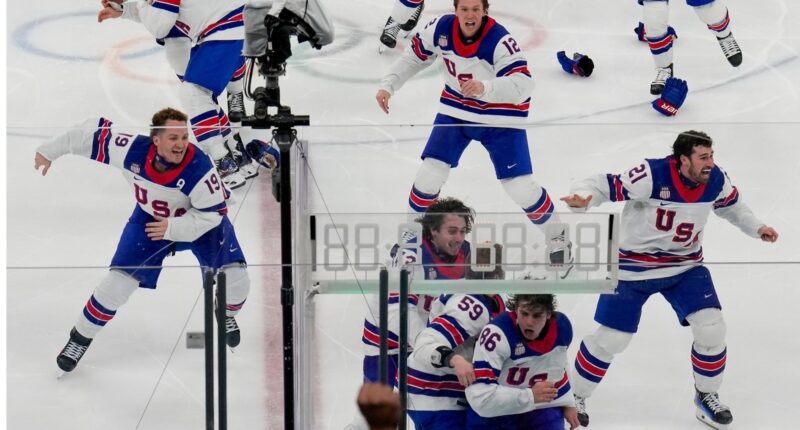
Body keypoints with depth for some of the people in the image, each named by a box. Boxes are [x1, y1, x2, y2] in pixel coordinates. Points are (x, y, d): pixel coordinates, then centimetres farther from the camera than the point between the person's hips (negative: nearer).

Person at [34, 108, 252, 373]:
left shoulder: (200, 169, -36)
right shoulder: (132, 150, -30)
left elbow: (212, 214, -26)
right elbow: (96, 133, -15)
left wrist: (172, 228, -34)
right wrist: (50, 151, -6)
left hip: (201, 223, -1)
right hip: (150, 220, 1)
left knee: (235, 279, -13)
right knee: (117, 283, -8)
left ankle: (227, 315, 24)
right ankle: (80, 338, 14)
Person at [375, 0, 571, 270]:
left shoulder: (500, 41, -30)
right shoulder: (441, 29, -15)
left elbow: (523, 84, -40)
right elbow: (414, 56, 3)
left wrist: (485, 87, -55)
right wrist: (388, 86, -4)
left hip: (500, 118, -4)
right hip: (456, 110, 4)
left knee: (520, 187, -7)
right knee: (430, 173, -4)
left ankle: (556, 236, 17)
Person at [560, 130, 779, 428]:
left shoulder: (716, 180, -10)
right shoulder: (652, 176, -28)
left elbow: (731, 205, 13)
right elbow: (605, 186, -29)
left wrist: (756, 228, 6)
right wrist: (581, 198, -48)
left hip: (685, 266, 4)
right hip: (634, 266, -4)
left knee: (711, 329, -8)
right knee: (611, 339, -2)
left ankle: (707, 396, 17)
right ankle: (575, 397, 22)